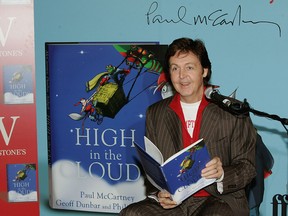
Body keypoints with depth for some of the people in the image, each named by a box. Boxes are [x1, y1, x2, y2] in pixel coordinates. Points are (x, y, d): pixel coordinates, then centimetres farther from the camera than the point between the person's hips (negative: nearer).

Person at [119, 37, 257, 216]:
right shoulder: (155, 114, 11)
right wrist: (158, 194, -7)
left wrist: (221, 174, -20)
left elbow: (248, 167, 2)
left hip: (220, 200, -3)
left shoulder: (233, 112, 1)